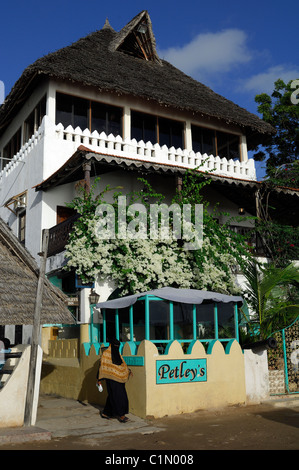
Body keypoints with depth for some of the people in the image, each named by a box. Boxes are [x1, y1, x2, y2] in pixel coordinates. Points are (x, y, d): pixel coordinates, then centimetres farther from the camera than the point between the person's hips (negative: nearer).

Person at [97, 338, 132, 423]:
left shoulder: (117, 354, 13)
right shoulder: (105, 354, -7)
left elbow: (123, 364, 20)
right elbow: (102, 366, -8)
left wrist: (128, 371, 6)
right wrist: (99, 379, -11)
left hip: (119, 379, 7)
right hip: (111, 378, -7)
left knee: (112, 397, 10)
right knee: (117, 396, -8)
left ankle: (105, 413, 22)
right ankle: (120, 415, -3)